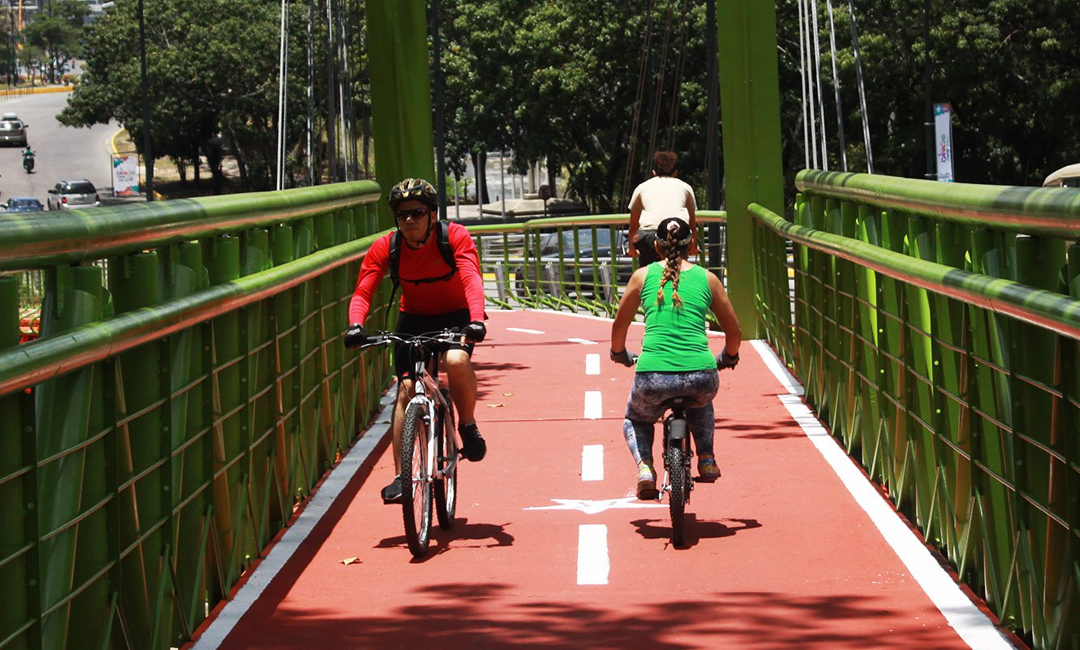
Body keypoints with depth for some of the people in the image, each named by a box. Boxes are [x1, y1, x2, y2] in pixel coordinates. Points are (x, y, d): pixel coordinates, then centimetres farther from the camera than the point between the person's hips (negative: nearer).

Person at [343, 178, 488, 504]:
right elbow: (362, 292, -19)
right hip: (413, 319, 2)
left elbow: (471, 279, -33)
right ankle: (401, 475, -9)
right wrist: (356, 325, -41)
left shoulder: (456, 237, -20)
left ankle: (468, 426, -7)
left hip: (455, 316, -2)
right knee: (406, 388, -13)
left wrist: (476, 320, -51)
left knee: (456, 361, -34)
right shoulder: (384, 247, -14)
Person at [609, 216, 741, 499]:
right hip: (700, 376, 1)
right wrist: (728, 358, 38)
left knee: (635, 420, 31)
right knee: (701, 402, 40)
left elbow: (620, 325, 19)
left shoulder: (643, 275, 10)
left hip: (653, 376, -1)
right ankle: (706, 460, 24)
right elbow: (734, 332, 17)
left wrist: (619, 354, 39)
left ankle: (644, 466, 5)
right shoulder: (707, 278, 11)